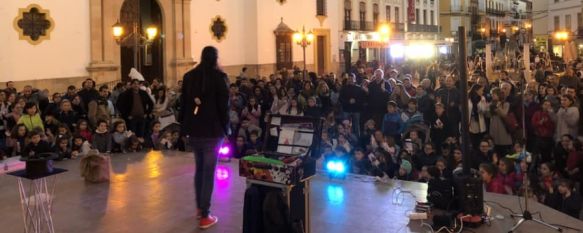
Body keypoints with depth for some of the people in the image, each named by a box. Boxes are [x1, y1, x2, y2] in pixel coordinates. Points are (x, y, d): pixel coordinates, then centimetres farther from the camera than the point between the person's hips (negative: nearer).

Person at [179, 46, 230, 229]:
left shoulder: (189, 76, 7)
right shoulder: (219, 77, -7)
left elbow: (183, 104, 9)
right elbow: (224, 105, -9)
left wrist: (184, 127, 13)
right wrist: (226, 129, -1)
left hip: (194, 130, 5)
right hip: (213, 130, -5)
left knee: (199, 168, 19)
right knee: (208, 171, -3)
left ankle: (200, 207, 28)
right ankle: (205, 216, -3)